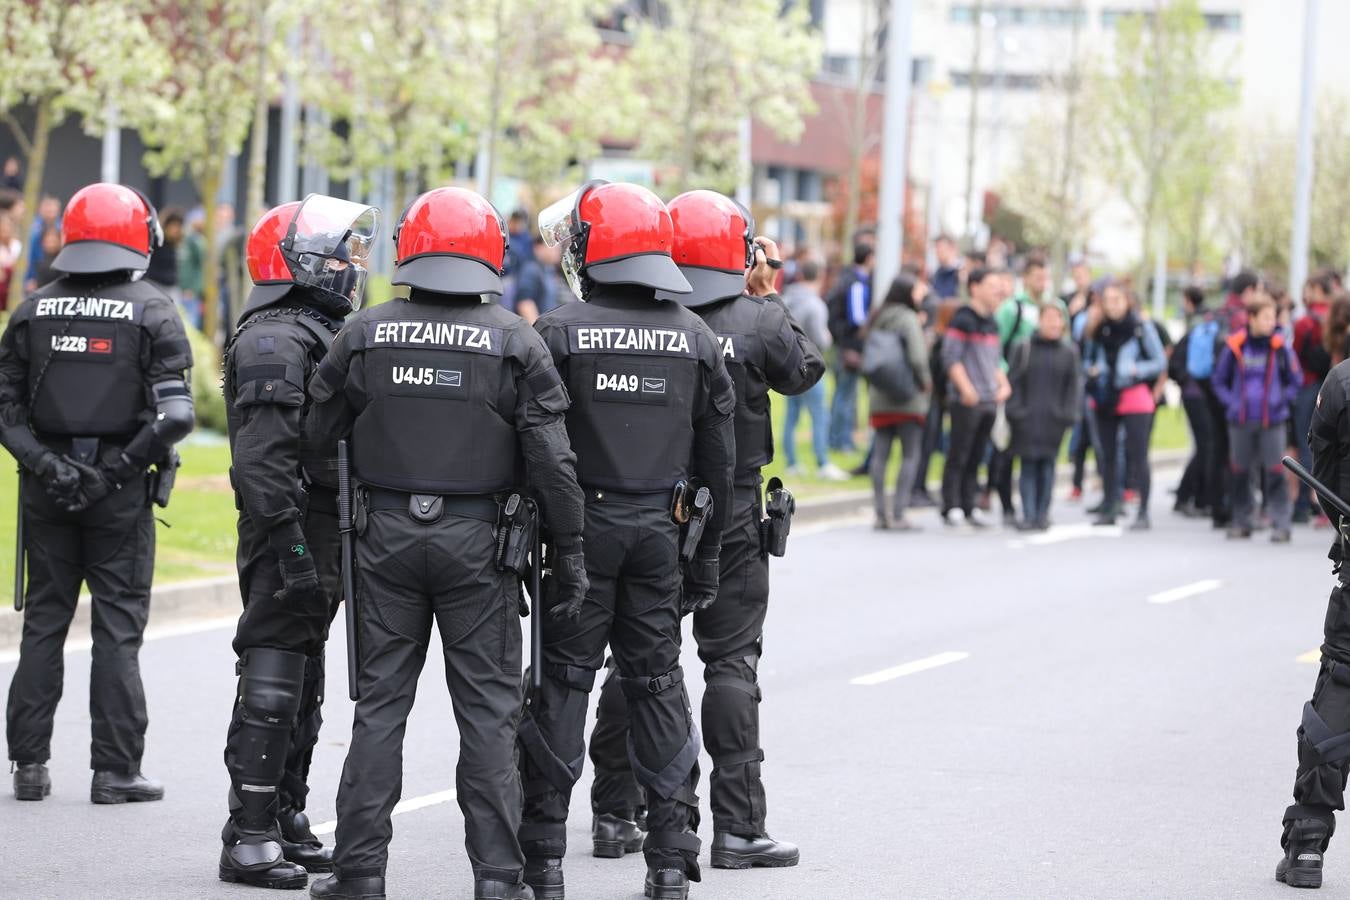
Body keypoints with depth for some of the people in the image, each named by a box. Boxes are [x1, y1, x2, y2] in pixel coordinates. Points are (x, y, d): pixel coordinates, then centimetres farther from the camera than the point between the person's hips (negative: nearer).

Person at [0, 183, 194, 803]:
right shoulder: (151, 312, -7)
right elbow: (175, 415, -15)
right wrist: (120, 465, -8)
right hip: (121, 493, -3)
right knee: (118, 627, 3)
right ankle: (115, 769, 4)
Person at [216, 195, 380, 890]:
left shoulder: (321, 334, 19)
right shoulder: (275, 339, -15)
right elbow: (263, 458, -23)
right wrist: (290, 543, -27)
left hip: (321, 543, 10)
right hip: (291, 537, -10)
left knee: (302, 687, 15)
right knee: (272, 684, -8)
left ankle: (287, 823, 24)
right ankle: (249, 839, -6)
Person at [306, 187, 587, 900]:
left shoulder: (365, 335, 0)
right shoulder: (515, 344, -5)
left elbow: (317, 434, 7)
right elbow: (552, 460, -7)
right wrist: (568, 554, 0)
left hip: (386, 538, 2)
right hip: (477, 545, -1)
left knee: (380, 704, 8)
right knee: (488, 710, 4)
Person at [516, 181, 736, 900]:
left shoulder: (559, 333, -8)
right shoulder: (694, 337, 4)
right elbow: (718, 461, 6)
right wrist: (705, 556, 13)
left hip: (581, 524, -3)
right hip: (659, 530, 3)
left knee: (563, 680, 4)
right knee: (657, 684, 9)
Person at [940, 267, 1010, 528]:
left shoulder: (991, 323, 17)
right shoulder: (962, 319, -8)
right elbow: (951, 358, -13)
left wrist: (1003, 384, 10)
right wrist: (966, 389, -18)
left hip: (988, 400, 8)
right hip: (966, 401, -8)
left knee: (975, 458, 9)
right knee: (958, 456, -6)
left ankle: (967, 509, 13)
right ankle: (949, 509, -4)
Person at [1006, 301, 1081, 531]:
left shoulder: (1069, 352, 8)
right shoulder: (1023, 348, 3)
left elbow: (1074, 385, 7)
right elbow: (1014, 381, 3)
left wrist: (1069, 413, -3)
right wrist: (1014, 410, -6)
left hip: (1053, 418, 1)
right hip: (1027, 418, -1)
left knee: (1047, 467, 3)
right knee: (1028, 466, -4)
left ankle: (1042, 514, 11)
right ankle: (1028, 515, -4)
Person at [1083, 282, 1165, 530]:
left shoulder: (1142, 328, -4)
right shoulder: (1098, 329, 6)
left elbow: (1160, 363, -1)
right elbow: (1088, 359, 18)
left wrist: (1136, 370, -16)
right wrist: (1091, 370, -3)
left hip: (1134, 397, -4)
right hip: (1104, 398, 4)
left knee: (1138, 456, -7)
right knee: (1107, 455, 11)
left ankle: (1143, 513, -5)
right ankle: (1108, 509, 21)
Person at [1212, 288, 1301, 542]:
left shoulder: (1280, 346, -3)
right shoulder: (1234, 346, -1)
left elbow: (1296, 380, 9)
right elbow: (1220, 380, 11)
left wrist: (1282, 402, -3)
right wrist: (1232, 404, -1)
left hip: (1272, 421, -2)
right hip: (1240, 421, 2)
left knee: (1275, 473, -7)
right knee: (1240, 473, 9)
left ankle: (1280, 524, -3)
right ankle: (1241, 521, 21)